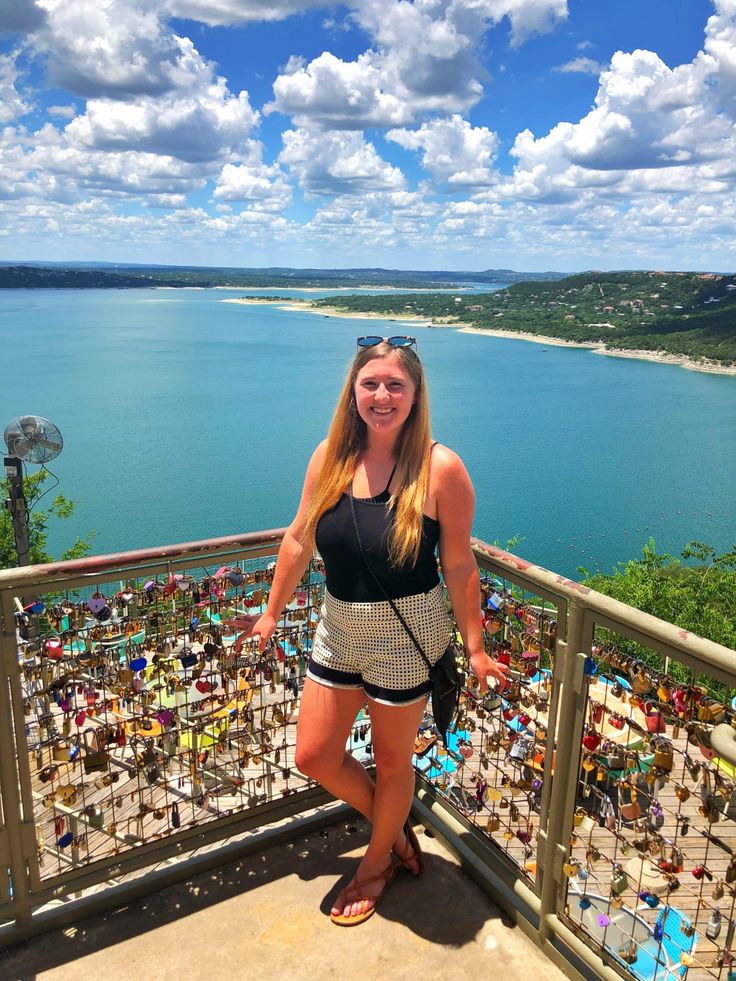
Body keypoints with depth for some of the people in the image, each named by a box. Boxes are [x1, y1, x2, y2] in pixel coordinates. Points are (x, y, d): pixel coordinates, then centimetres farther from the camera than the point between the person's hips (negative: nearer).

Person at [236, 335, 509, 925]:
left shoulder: (440, 468, -18)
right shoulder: (330, 457, -5)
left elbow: (459, 567, -11)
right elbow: (299, 540, 5)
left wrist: (475, 649, -7)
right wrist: (272, 614, 12)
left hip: (406, 637, -4)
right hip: (339, 629, 5)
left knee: (392, 760, 16)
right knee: (314, 757, 14)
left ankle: (379, 860, 47)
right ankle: (395, 828, 42)